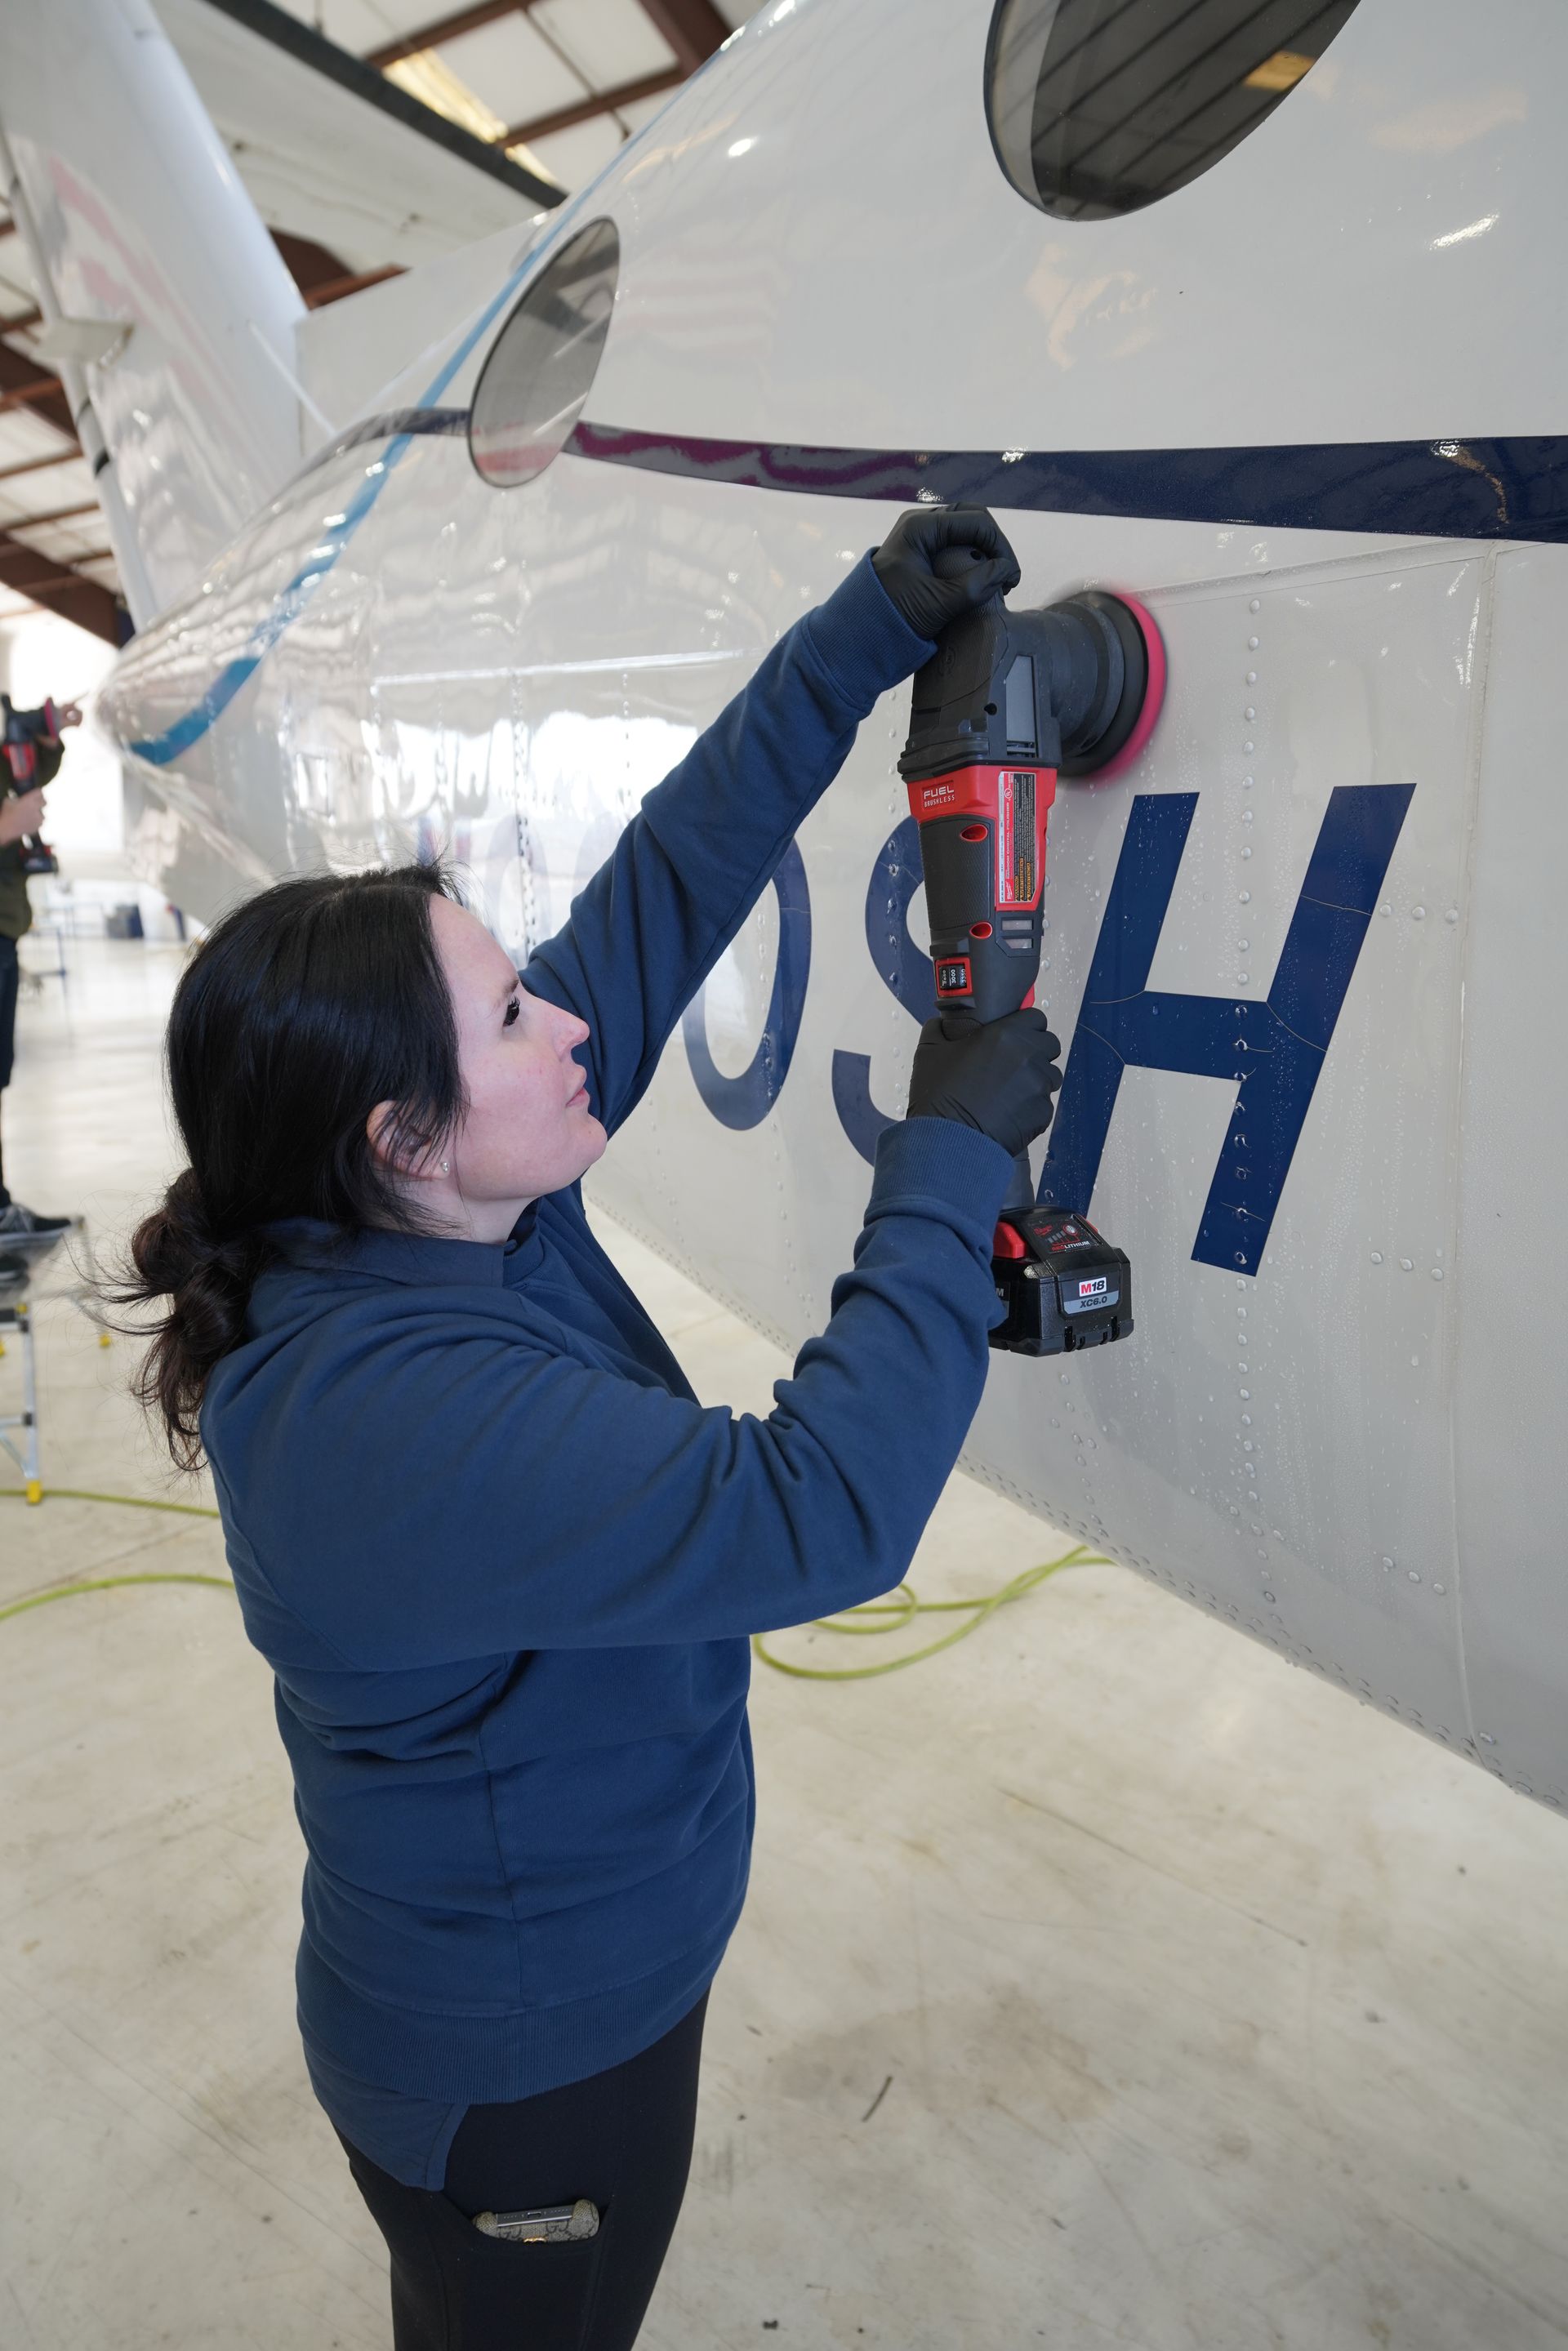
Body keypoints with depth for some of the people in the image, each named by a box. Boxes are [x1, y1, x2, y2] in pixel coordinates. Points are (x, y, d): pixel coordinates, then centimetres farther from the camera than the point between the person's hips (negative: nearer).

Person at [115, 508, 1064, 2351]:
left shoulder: (472, 1214, -14)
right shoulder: (390, 1416, -39)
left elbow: (666, 883, -11)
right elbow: (823, 1507, -42)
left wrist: (870, 630, -9)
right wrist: (953, 1155, -33)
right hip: (525, 2076, -7)